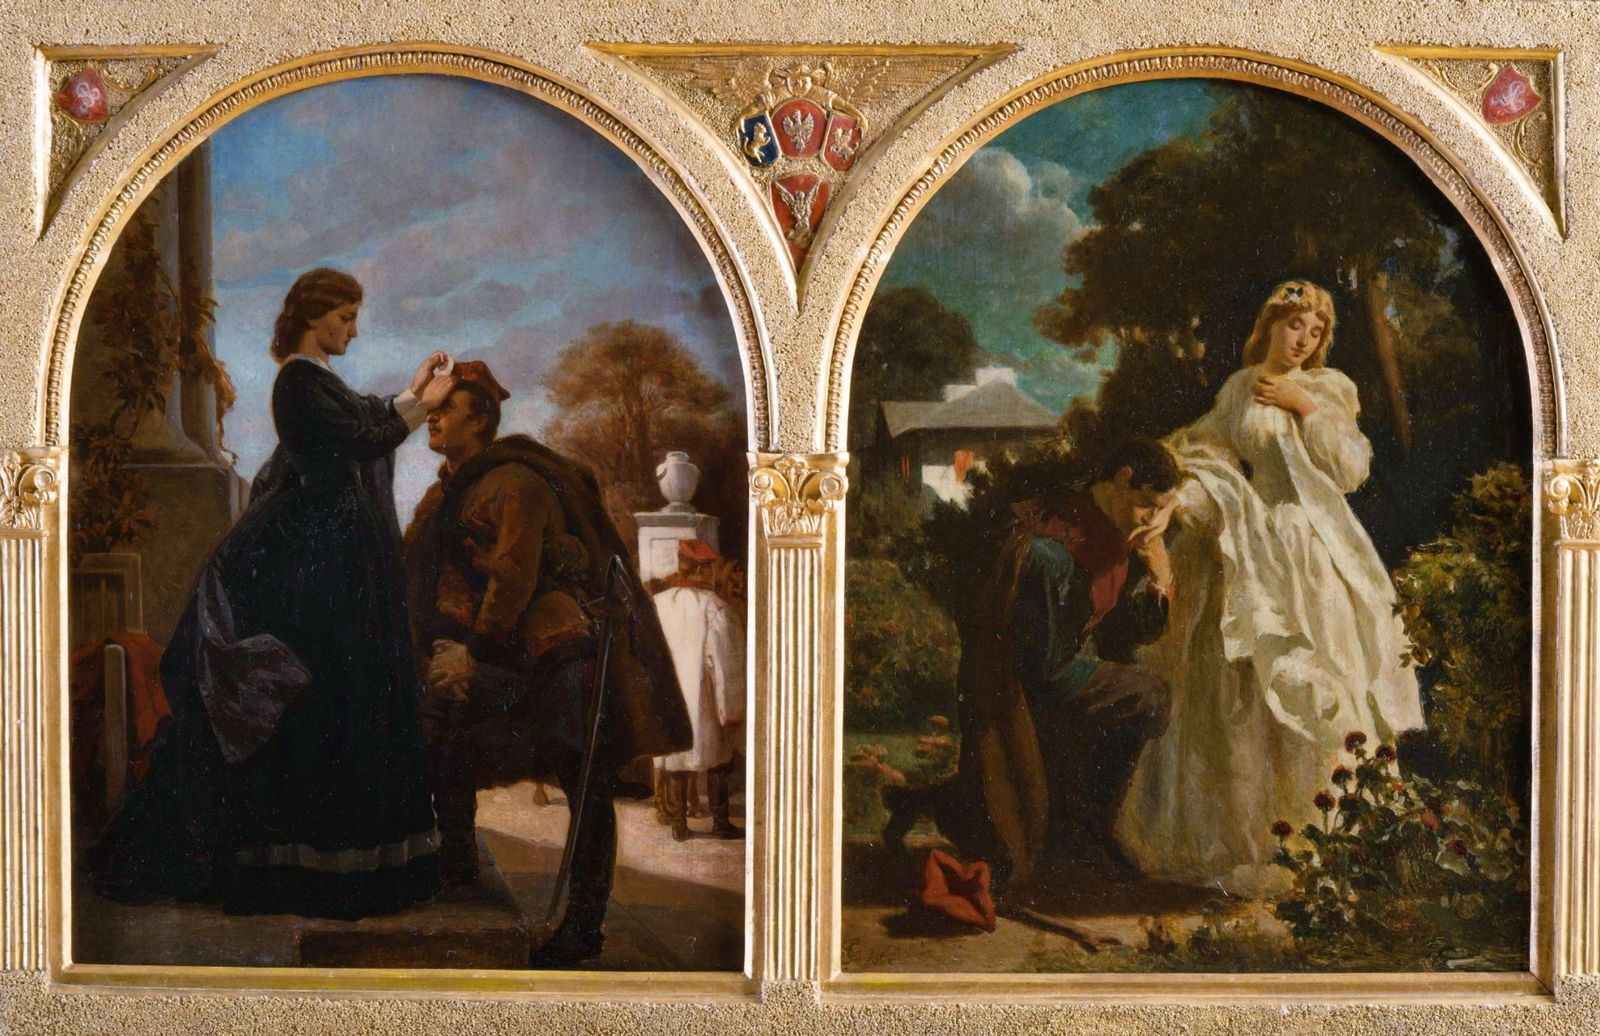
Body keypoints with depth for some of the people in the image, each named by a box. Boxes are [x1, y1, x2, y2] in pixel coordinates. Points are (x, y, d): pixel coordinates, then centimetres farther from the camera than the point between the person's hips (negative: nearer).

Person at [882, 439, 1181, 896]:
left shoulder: (1116, 535, 0)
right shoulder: (1050, 547, -27)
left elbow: (1138, 631, 4)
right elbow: (1048, 665, -24)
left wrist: (1159, 580, -13)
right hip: (1017, 695, -9)